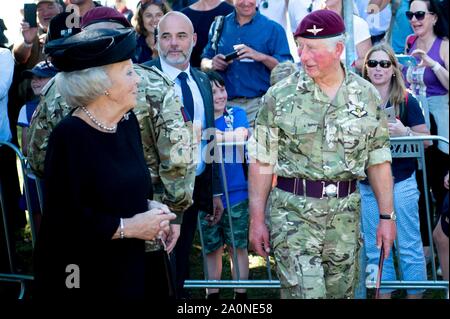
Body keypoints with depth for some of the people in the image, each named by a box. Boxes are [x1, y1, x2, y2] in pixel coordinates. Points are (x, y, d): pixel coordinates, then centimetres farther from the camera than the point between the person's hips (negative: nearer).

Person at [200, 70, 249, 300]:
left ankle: (240, 295, 17)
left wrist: (209, 134, -19)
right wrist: (227, 137, -28)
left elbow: (240, 136, -14)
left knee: (238, 247, 7)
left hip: (236, 196, -1)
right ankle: (212, 295, 24)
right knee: (211, 248, 12)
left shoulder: (236, 114, 2)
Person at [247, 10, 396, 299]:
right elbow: (262, 161, -1)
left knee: (341, 291, 11)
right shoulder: (280, 96, -3)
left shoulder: (367, 95, 4)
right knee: (305, 293, -11)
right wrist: (257, 219, -4)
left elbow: (378, 159, 8)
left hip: (346, 213, 3)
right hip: (294, 210, -3)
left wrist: (387, 216, 5)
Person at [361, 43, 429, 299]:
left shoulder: (406, 101, -3)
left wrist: (404, 132, -19)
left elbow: (426, 140, -2)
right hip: (367, 184, 3)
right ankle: (382, 294, 21)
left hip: (401, 183, -3)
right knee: (376, 249, 10)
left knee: (409, 247, 2)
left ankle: (416, 295, 12)